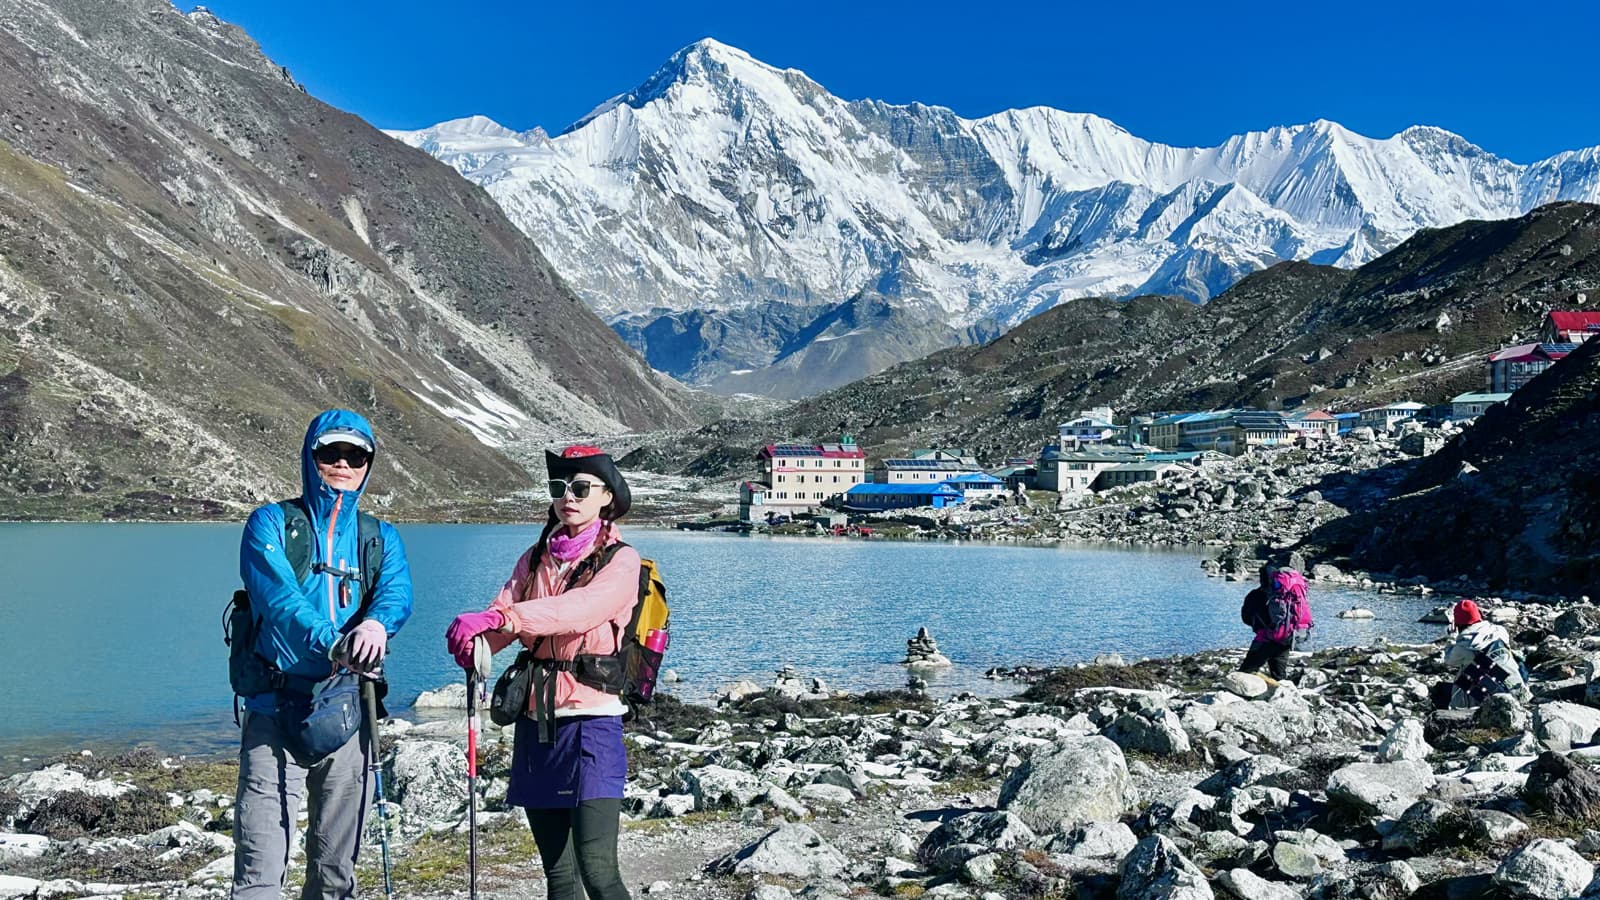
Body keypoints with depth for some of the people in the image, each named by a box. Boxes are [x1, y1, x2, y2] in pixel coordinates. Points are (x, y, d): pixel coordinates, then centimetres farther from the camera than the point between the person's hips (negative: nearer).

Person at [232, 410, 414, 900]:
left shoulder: (381, 537, 14)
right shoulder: (270, 523, 4)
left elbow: (397, 593, -7)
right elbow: (278, 596, -14)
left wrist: (376, 623, -31)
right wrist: (330, 643, -32)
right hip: (277, 709, -3)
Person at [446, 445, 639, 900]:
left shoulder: (620, 559, -3)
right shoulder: (536, 559, 14)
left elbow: (581, 608, -23)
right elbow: (504, 611, -1)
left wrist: (500, 616, -36)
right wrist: (472, 645, -24)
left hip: (591, 721, -5)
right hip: (535, 723, 5)